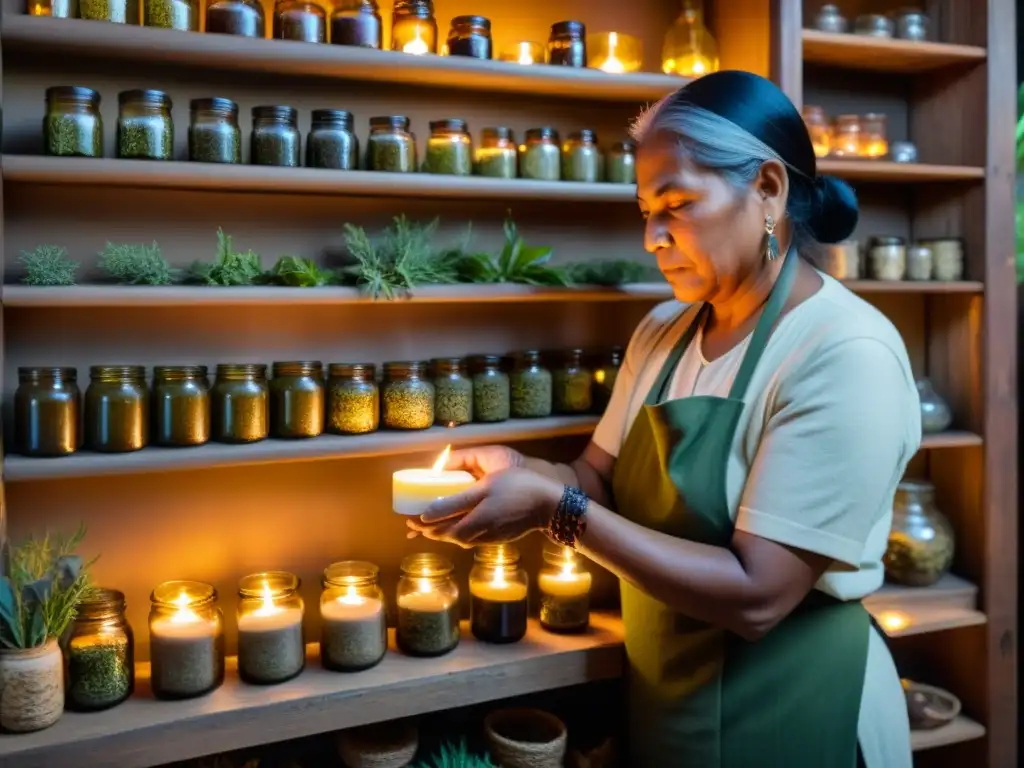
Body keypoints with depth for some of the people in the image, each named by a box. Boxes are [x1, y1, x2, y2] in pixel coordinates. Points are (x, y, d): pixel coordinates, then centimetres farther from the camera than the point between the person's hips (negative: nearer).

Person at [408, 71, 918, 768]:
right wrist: (522, 474, -15)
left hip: (788, 707, -6)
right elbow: (605, 478, 6)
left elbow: (757, 595, -26)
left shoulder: (848, 352, -22)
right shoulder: (662, 332, 0)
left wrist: (556, 509, -29)